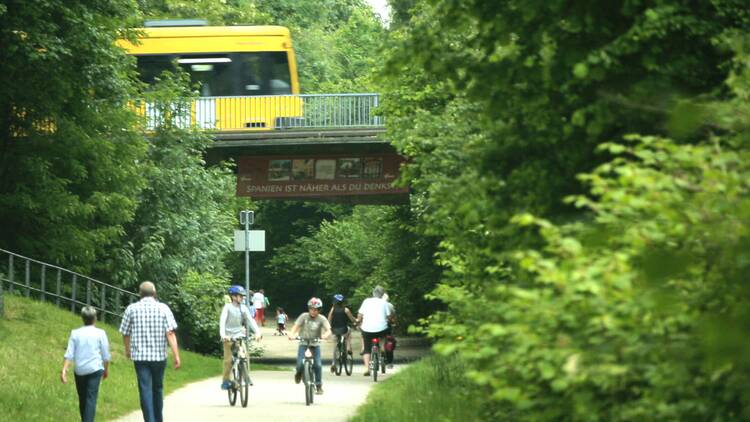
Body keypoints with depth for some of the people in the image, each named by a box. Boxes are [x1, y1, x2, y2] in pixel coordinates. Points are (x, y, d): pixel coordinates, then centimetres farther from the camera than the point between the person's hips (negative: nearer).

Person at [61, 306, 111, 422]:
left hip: (79, 370, 3)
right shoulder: (100, 333, -2)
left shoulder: (75, 333, 3)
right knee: (91, 399, -8)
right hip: (94, 369, -3)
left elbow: (69, 354, -3)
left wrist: (64, 370, -5)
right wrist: (106, 369, 17)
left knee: (82, 399, 16)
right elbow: (105, 355, 3)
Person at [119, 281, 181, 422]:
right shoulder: (163, 308, -2)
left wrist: (127, 350, 26)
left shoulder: (132, 308, 1)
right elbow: (170, 333, -10)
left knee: (145, 390, -3)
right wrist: (176, 356, -12)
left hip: (140, 356, -1)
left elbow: (125, 333, 8)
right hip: (159, 356, 1)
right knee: (158, 389, 18)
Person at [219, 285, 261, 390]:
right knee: (228, 360, -7)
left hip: (239, 335, 3)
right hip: (229, 337, -3)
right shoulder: (227, 307, -9)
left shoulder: (244, 308, 3)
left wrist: (257, 332, -19)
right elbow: (222, 321, -19)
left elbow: (250, 320, -4)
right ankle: (225, 381, 3)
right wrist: (222, 334, -34)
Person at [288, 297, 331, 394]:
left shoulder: (322, 319, -6)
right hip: (303, 343, 0)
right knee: (300, 364, -15)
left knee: (318, 365, -12)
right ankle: (299, 373, 22)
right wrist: (292, 334, -34)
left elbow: (328, 331, -17)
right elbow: (296, 326, -14)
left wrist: (325, 335, -40)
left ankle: (319, 386, 3)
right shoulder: (304, 316, -5)